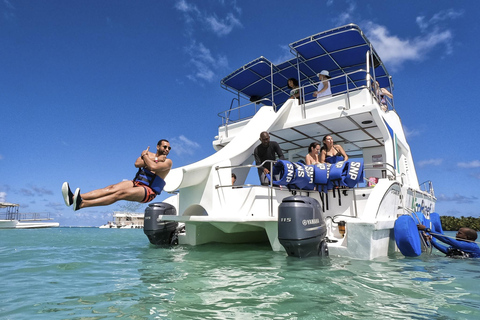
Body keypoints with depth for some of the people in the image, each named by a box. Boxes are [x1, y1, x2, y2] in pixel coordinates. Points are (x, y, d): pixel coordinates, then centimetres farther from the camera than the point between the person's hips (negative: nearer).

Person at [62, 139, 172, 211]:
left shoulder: (167, 162, 1)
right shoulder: (149, 155, 18)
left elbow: (153, 167, -19)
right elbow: (137, 163, -2)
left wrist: (145, 156, -2)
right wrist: (155, 159, -7)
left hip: (149, 191, -6)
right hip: (136, 182, 6)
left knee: (120, 193, -28)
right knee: (112, 188, -17)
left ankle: (82, 204, -43)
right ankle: (74, 198, -31)